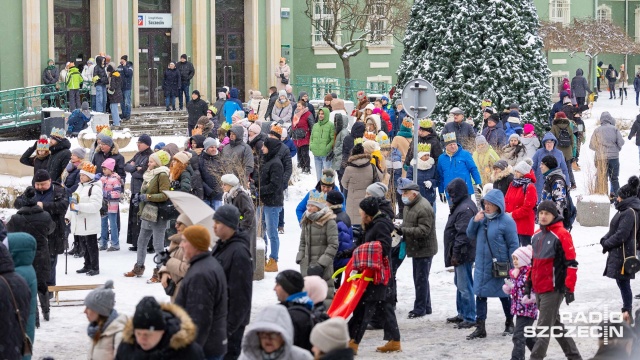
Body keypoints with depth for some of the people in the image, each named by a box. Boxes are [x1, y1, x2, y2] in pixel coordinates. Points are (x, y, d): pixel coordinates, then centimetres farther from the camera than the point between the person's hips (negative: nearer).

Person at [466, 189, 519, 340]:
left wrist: (512, 267, -12)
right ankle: (480, 328, 5)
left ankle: (509, 323, 29)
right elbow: (470, 235, 8)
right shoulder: (482, 218, 3)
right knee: (480, 295, 2)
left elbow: (513, 245, -11)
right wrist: (475, 221, -10)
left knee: (504, 295, 11)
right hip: (482, 265, 5)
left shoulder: (506, 221, -13)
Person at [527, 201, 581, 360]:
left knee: (544, 327, -7)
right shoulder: (537, 236, 12)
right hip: (538, 289, 8)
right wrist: (529, 282, 21)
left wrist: (569, 288, -16)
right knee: (555, 324, 16)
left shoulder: (562, 235, -11)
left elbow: (571, 263, -13)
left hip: (553, 289, -8)